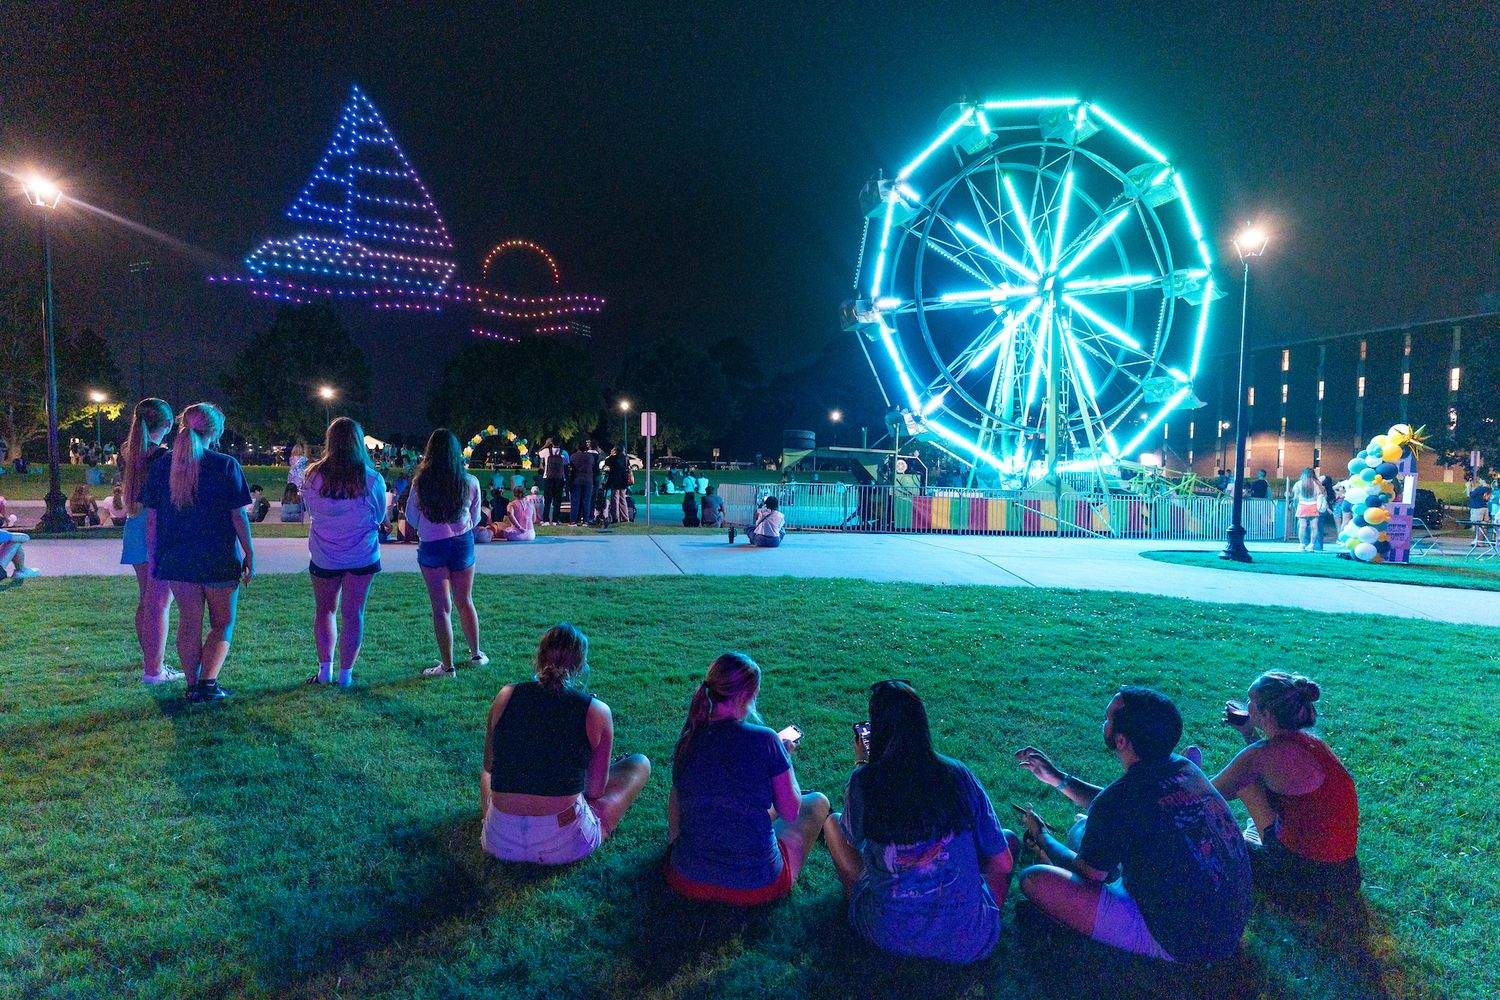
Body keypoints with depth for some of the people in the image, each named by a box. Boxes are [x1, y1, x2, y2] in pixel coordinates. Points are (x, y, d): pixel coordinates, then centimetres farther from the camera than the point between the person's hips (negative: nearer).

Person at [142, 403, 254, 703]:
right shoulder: (226, 465, -10)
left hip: (177, 559, 3)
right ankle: (208, 681, -2)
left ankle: (192, 684, 17)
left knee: (189, 623, 14)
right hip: (220, 560, -3)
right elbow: (239, 516, -9)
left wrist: (153, 557, 13)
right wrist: (250, 555, 0)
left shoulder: (160, 466, 1)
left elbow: (151, 518, 4)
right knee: (222, 624, 10)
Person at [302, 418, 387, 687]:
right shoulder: (372, 479, -13)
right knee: (353, 614, 8)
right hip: (362, 556, -1)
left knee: (324, 610, 19)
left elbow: (310, 510, 8)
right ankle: (346, 675, 14)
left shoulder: (313, 475, -10)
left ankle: (325, 670, 20)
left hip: (323, 557, 1)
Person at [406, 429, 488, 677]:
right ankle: (476, 654, 30)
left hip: (432, 546, -2)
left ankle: (447, 666, 10)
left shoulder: (421, 482, -11)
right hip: (463, 544, 2)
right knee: (465, 601, 18)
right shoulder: (470, 482, -7)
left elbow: (411, 517, 1)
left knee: (441, 607, 5)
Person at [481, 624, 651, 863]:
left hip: (500, 843, 5)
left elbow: (489, 766, 12)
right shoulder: (597, 711, -10)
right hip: (563, 846, -5)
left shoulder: (506, 696, -2)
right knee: (640, 763, 17)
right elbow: (596, 790, -2)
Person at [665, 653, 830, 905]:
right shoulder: (765, 740, -17)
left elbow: (675, 805, 9)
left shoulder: (688, 739, -4)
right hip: (755, 888, -6)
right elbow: (790, 812, -6)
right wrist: (785, 757, 7)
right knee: (818, 802, 19)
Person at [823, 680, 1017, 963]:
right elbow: (1002, 864, 1)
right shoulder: (959, 775, -7)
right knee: (1010, 838, 23)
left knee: (832, 822, 18)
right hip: (970, 942, 1)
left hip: (888, 936, 0)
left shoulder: (863, 780, -11)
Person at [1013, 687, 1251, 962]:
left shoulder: (1119, 800, -26)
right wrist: (1059, 779, 20)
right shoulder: (1184, 768, -2)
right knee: (1085, 829, 18)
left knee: (1035, 880, -14)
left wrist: (1042, 837, 10)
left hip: (1183, 943, -8)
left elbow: (1087, 874, -7)